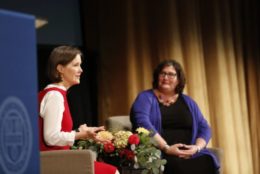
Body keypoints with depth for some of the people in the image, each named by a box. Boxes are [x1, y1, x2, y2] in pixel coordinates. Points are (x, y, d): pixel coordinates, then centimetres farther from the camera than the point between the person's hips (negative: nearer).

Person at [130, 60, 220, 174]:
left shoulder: (188, 102, 21)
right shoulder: (146, 97, 7)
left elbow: (204, 128, 17)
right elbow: (143, 123, -10)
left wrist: (197, 147, -6)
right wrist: (166, 148, -20)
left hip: (189, 154, 4)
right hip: (158, 154, -4)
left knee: (207, 163, -29)